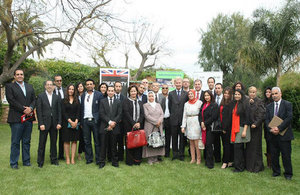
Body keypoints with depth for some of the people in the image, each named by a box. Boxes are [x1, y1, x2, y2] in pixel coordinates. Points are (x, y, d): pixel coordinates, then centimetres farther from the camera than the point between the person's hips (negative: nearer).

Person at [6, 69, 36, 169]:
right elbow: (11, 100, -10)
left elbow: (34, 99, 10)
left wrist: (30, 108, -10)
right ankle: (13, 163, 14)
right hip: (16, 119, -4)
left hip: (28, 118, 4)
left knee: (27, 141, 11)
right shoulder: (9, 86, 1)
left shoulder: (30, 86, 16)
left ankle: (26, 161, 21)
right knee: (15, 142, 3)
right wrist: (24, 109, -15)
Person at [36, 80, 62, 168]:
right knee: (42, 143, 3)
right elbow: (39, 111, -4)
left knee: (54, 142, 10)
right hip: (44, 123, -2)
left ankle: (54, 159, 20)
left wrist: (59, 123, -2)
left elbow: (59, 111, 7)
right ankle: (40, 162, 12)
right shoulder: (40, 96, 2)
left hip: (54, 123, 3)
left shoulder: (57, 97, 9)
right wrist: (41, 124, -11)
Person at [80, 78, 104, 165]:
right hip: (85, 121, 4)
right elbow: (81, 109, 12)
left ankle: (98, 159, 12)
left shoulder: (99, 94, -1)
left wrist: (100, 120, -10)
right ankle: (89, 158, 21)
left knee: (97, 141, 3)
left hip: (95, 120, -4)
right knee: (87, 141, 10)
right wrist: (81, 121, 7)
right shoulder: (83, 95, 12)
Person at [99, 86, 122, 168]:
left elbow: (119, 114, 0)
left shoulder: (118, 102, 9)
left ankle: (114, 161, 18)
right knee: (103, 145, 4)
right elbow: (102, 114, -3)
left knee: (114, 145, 7)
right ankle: (102, 162, 14)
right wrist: (109, 122, -14)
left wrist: (113, 123, -11)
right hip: (104, 127, 0)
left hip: (114, 127, 0)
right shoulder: (103, 101, 7)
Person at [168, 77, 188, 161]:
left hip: (183, 119, -1)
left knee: (182, 137, 4)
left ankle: (181, 154, 15)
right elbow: (169, 106, 9)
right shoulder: (171, 93, 6)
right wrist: (172, 115, 7)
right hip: (174, 119, 1)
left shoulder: (186, 94, 3)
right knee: (174, 137, 7)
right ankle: (175, 153, 18)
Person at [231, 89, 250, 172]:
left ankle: (239, 167, 4)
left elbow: (247, 118, -12)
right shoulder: (234, 104, 14)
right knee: (239, 148, 11)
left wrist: (244, 130, -17)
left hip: (241, 128, -6)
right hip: (234, 128, 6)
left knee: (238, 147, -7)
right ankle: (241, 166, 20)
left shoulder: (245, 104, -6)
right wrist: (232, 128, 11)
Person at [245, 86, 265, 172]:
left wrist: (255, 124, -18)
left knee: (255, 146, 0)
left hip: (256, 127, -5)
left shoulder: (259, 102, -5)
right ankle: (249, 165, 21)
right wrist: (249, 103, -10)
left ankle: (257, 165, 12)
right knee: (248, 146, 11)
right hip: (248, 126, 5)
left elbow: (261, 114, -10)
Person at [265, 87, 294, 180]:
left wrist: (279, 128, -19)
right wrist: (271, 129, -12)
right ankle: (276, 171, 25)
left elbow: (289, 118, -12)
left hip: (284, 135, -4)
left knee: (286, 155, 3)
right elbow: (267, 120, 6)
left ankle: (288, 173, 19)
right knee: (274, 155, 10)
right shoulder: (269, 106, 11)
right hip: (273, 135, 4)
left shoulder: (287, 104, -3)